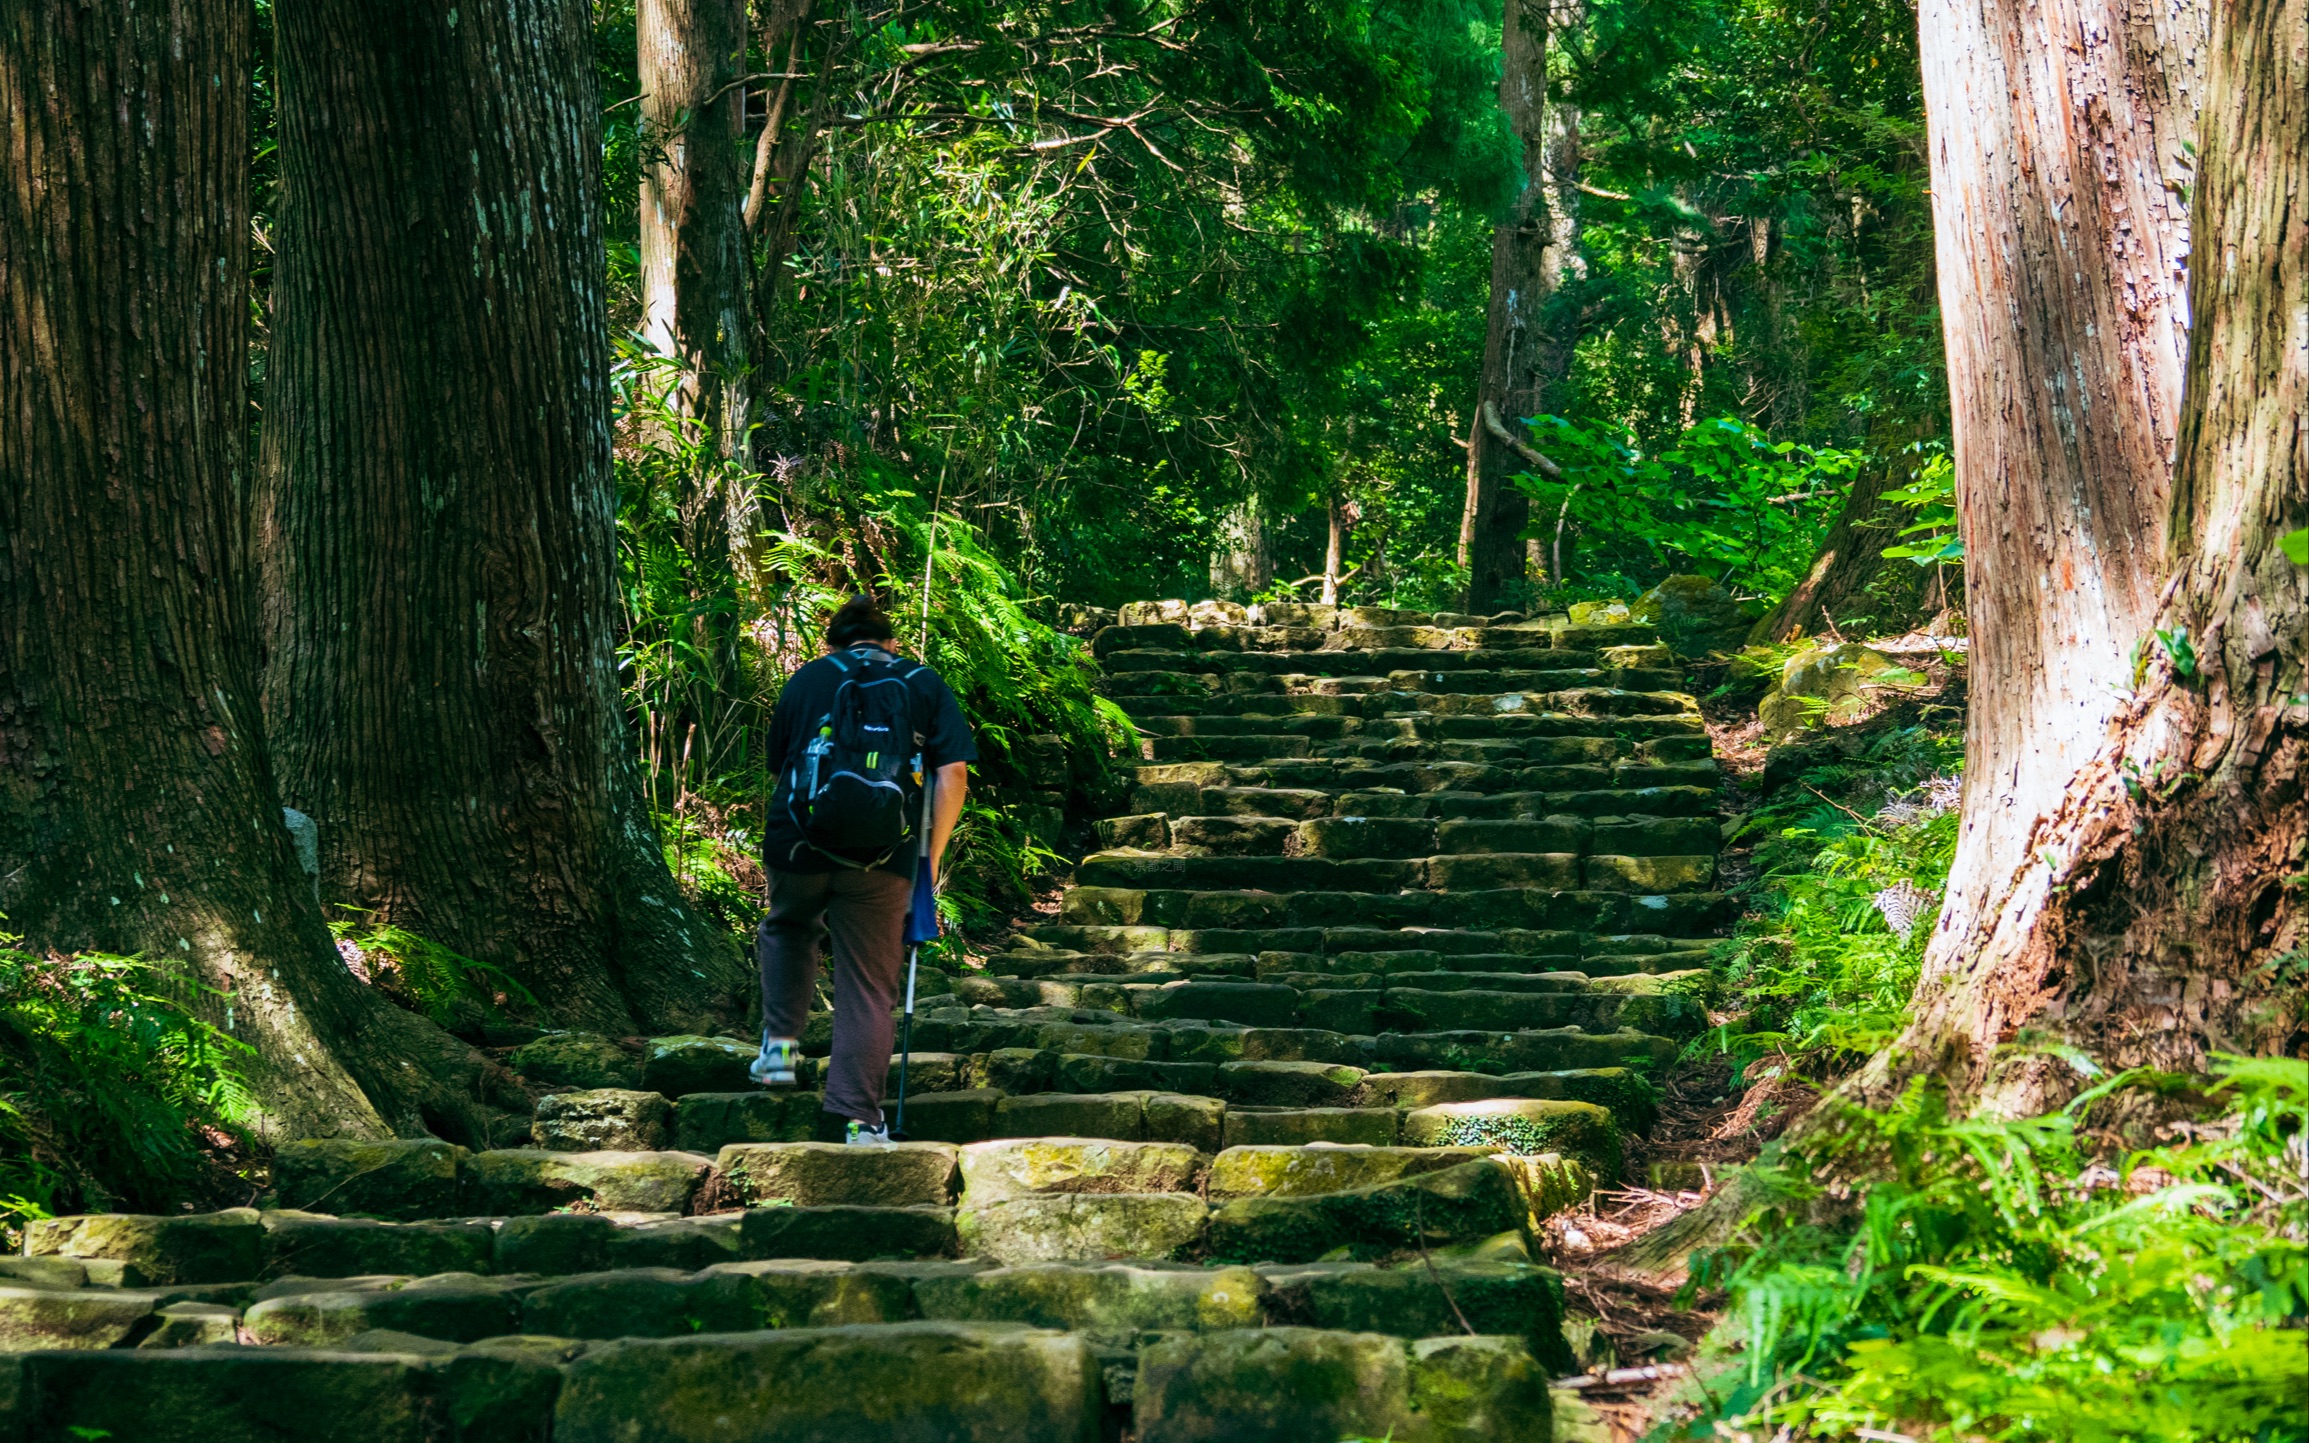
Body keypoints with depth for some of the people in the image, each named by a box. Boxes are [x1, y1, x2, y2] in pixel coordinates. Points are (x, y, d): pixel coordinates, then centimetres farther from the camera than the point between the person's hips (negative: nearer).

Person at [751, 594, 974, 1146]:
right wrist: (932, 858, 6)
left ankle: (780, 1043, 22)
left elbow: (779, 759, 18)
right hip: (883, 858, -1)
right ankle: (862, 1120, 2)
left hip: (799, 847, 1)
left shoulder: (808, 678, 13)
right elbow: (953, 774, 2)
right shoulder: (926, 684, 12)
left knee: (789, 929, 32)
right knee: (869, 988, 5)